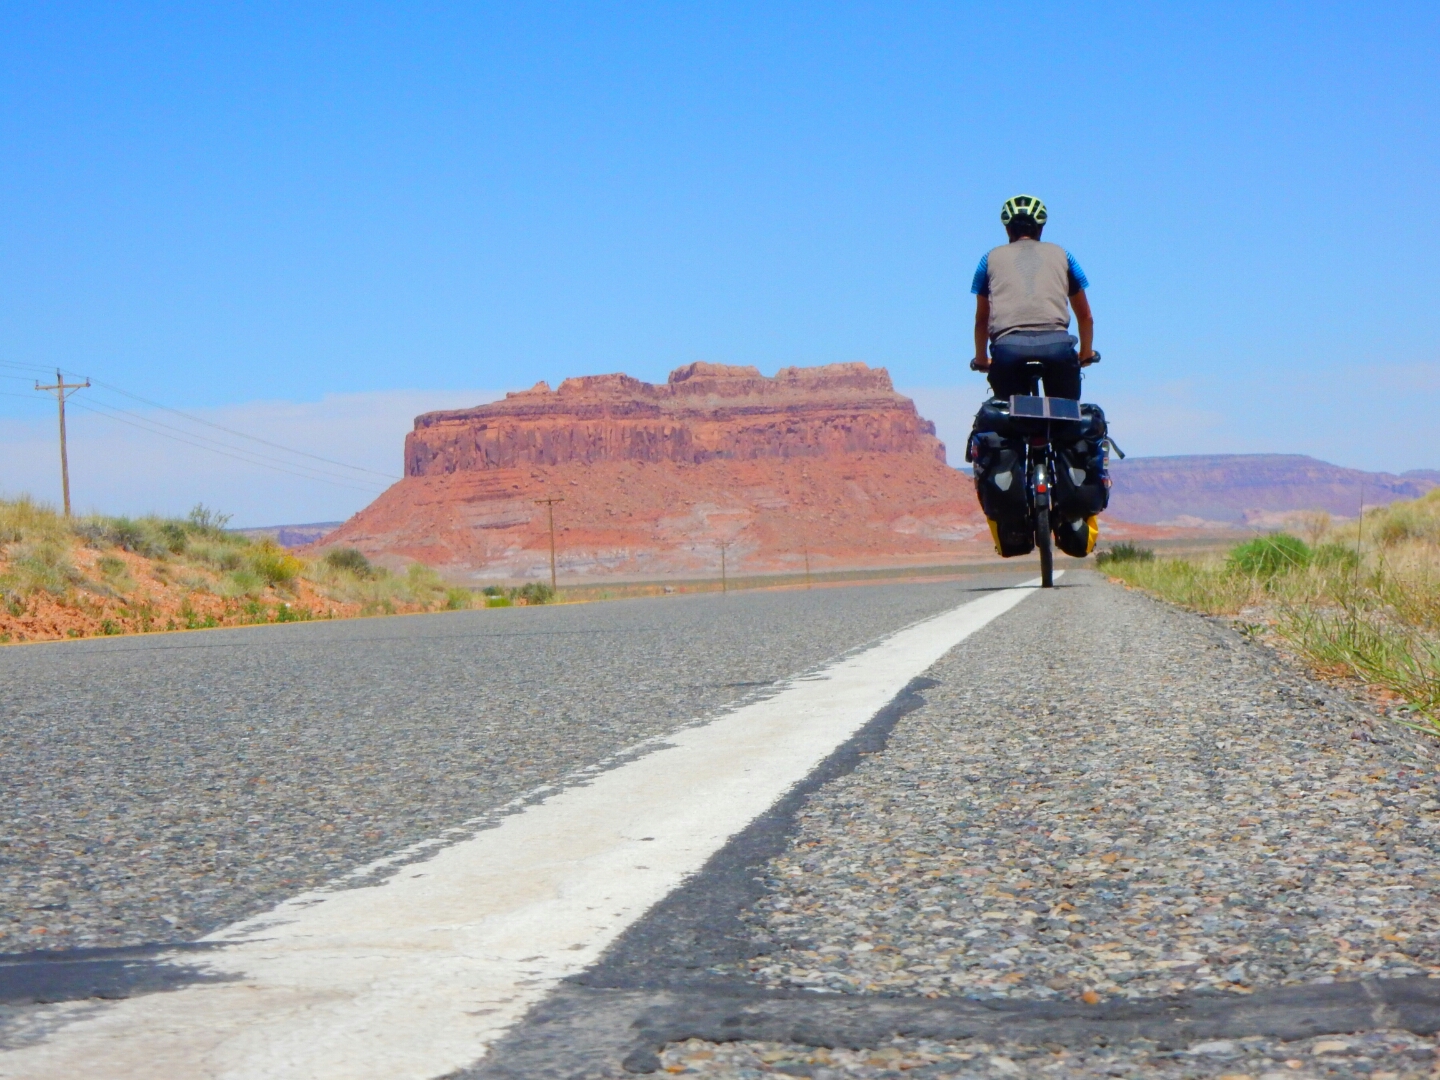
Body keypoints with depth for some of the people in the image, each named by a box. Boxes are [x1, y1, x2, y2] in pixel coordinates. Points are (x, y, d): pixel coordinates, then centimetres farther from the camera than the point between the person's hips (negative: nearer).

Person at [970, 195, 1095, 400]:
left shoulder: (992, 258, 24)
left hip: (1007, 346, 0)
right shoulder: (1061, 255, 25)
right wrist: (1086, 353, 46)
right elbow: (1085, 316, 31)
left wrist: (981, 359, 42)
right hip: (1056, 343, 0)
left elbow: (981, 319, 29)